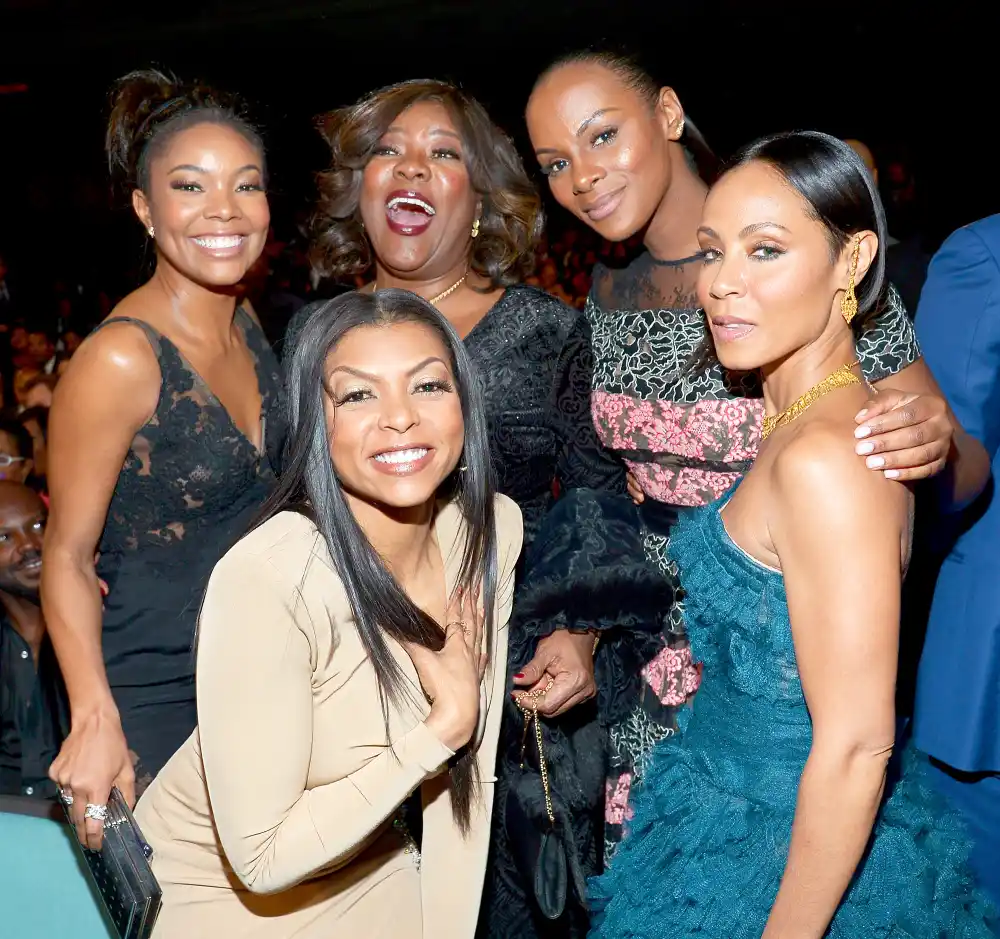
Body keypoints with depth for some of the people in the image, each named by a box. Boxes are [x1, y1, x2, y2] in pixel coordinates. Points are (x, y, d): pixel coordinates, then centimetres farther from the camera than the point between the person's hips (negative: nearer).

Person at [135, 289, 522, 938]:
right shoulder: (266, 578, -32)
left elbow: (467, 774, -6)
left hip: (376, 872, 5)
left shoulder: (494, 529, -15)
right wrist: (446, 725, -27)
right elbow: (264, 857, -27)